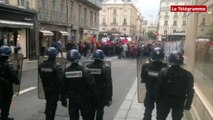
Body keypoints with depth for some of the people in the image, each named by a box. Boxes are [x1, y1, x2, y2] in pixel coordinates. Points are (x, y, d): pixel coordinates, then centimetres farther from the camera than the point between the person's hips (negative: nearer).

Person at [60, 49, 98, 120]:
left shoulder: (66, 72, -5)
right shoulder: (83, 70, -16)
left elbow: (63, 87, 2)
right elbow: (92, 85, -14)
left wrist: (63, 100, 13)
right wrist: (95, 98, -3)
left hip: (72, 99, 3)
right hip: (84, 99, -3)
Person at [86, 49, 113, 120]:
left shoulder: (88, 67, -4)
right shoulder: (106, 68, -12)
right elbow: (109, 83, -13)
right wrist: (109, 98, -7)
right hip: (101, 95, -3)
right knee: (99, 113, 9)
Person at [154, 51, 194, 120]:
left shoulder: (164, 72, -15)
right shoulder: (187, 75, -12)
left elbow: (158, 87, -11)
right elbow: (190, 92, -7)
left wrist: (157, 99, 2)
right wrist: (188, 104, 4)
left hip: (165, 100, -1)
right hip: (179, 102, 1)